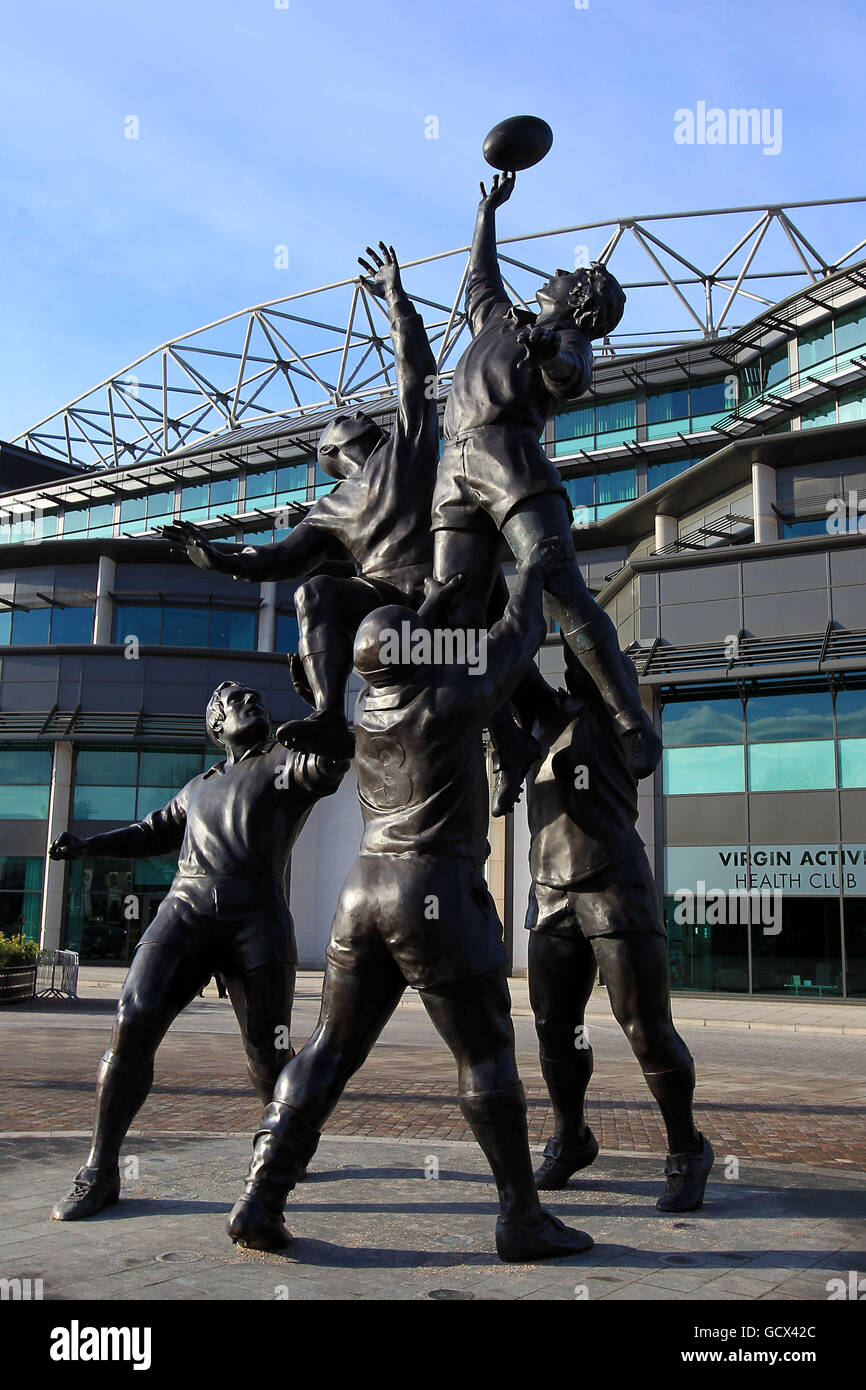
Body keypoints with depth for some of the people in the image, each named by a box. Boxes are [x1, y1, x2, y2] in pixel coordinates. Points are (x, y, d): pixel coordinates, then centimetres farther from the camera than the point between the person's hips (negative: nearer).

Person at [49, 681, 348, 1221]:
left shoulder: (288, 761, 11)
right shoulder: (200, 787, 28)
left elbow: (328, 761, -12)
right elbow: (153, 832, 38)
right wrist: (89, 844, 23)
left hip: (258, 921, -3)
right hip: (185, 912, 4)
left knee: (267, 1053, 1)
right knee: (132, 1030, -11)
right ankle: (100, 1175, 0)